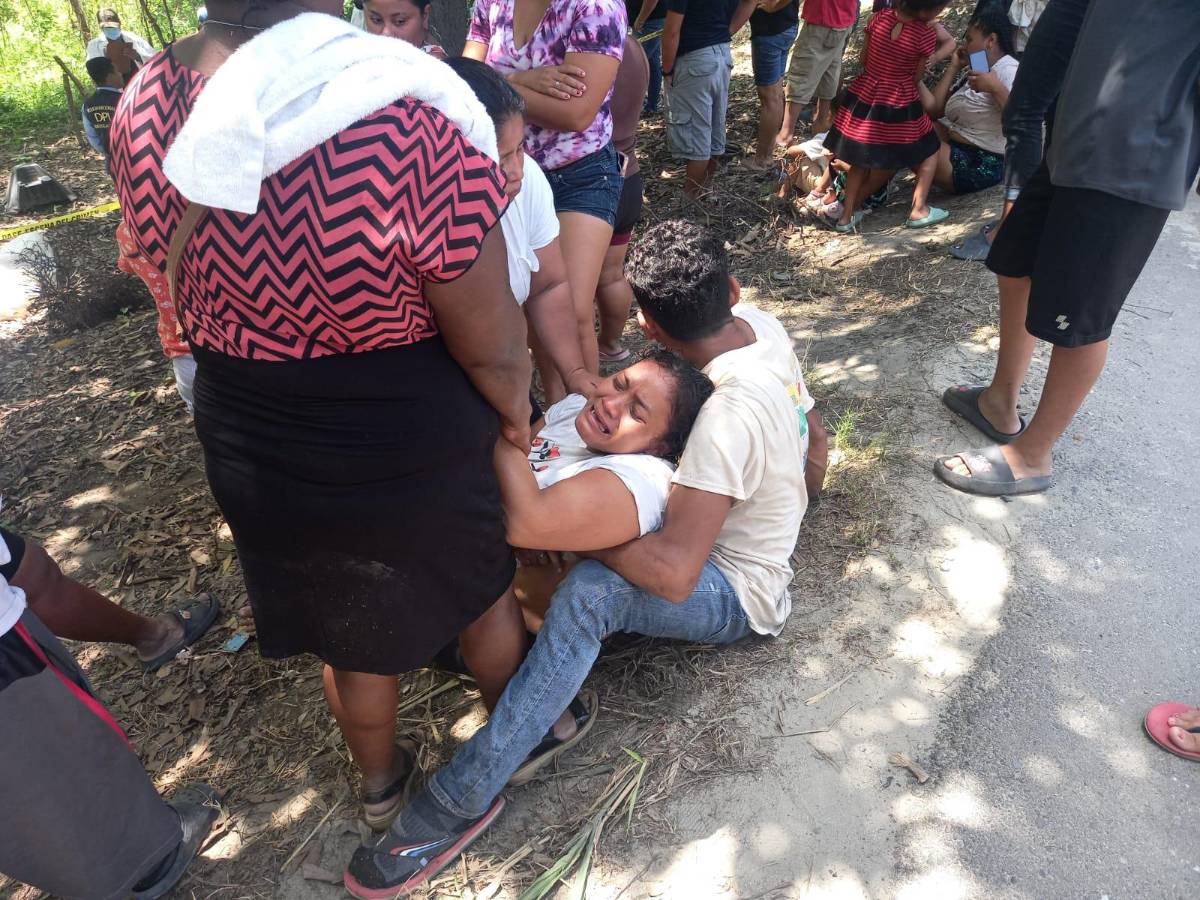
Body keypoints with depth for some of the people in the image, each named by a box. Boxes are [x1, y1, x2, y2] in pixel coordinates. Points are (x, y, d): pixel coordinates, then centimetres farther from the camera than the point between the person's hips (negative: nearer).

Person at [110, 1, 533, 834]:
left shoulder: (145, 109, -9)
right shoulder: (401, 123, -30)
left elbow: (191, 299, 5)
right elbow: (492, 343, -20)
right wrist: (514, 408, 0)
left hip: (252, 453, 5)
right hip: (410, 453, -4)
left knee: (349, 628, 28)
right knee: (481, 588, 27)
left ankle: (380, 782, 56)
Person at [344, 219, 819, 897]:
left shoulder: (730, 415, -34)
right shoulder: (767, 327, -8)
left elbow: (673, 574, -39)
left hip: (739, 595, -9)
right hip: (747, 532, 9)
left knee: (589, 594, -35)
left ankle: (461, 800, -22)